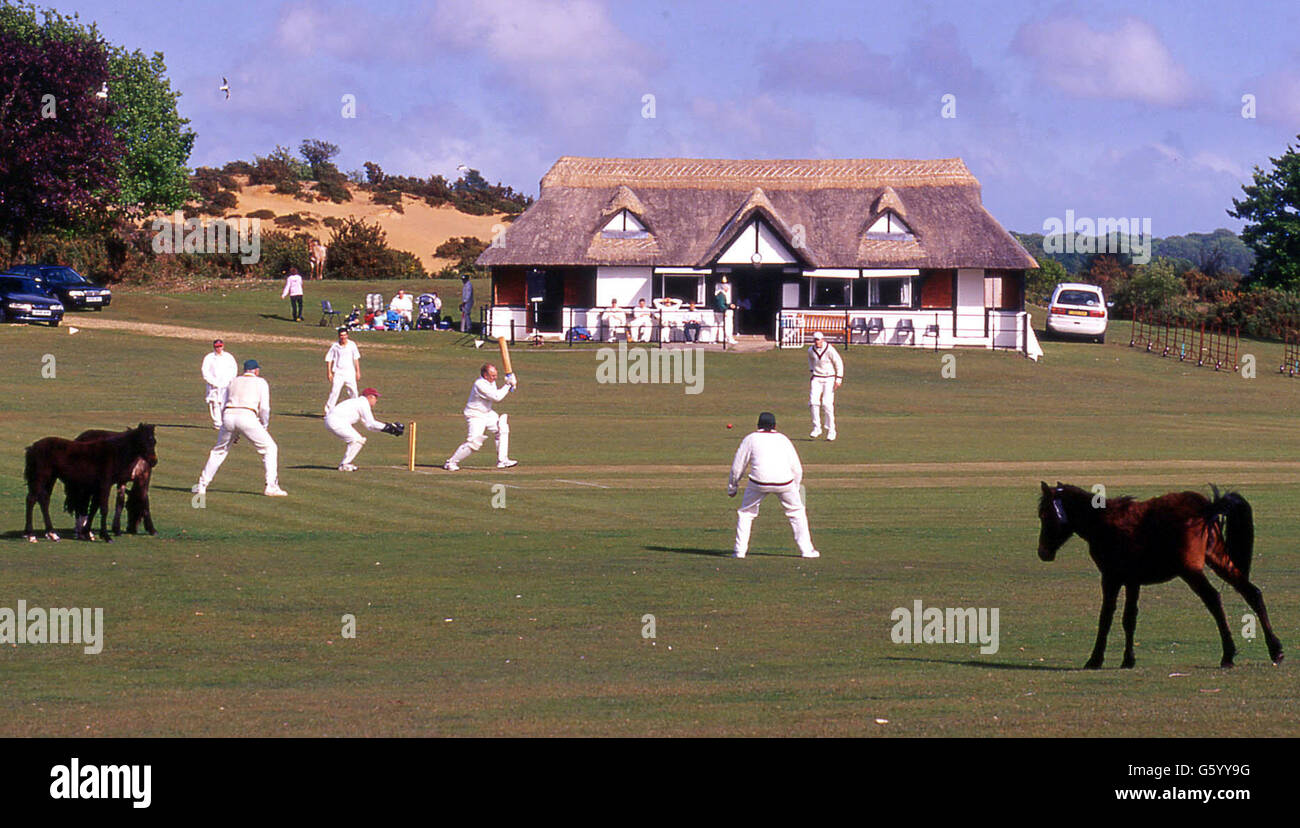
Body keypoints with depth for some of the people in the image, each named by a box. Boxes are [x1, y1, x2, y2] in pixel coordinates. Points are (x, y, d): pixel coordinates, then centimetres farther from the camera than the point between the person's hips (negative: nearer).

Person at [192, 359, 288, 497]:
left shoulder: (233, 382, 26)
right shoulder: (260, 382, 15)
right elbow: (264, 408, 6)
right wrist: (264, 427, 18)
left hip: (228, 417, 4)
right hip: (247, 417, -4)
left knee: (219, 451, 23)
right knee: (270, 448, 8)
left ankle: (202, 485, 22)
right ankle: (271, 487, -1)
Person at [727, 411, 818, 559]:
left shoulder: (750, 439, 13)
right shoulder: (783, 439, 18)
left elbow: (737, 467, 13)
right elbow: (797, 469, 19)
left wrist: (732, 488, 24)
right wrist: (795, 489, 31)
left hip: (759, 480, -1)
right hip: (784, 481, 1)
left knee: (745, 513, 18)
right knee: (797, 512, 20)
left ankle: (740, 550, 10)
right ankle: (806, 549, 18)